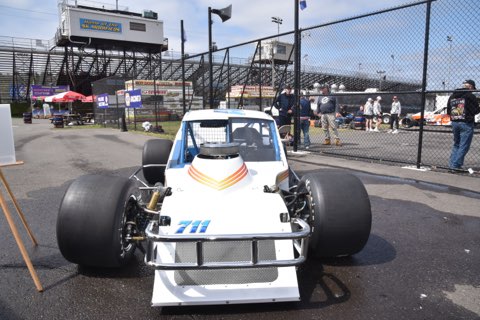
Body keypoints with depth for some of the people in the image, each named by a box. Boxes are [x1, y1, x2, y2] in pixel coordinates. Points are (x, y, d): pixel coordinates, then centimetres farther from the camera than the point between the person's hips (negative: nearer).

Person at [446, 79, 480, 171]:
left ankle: (452, 164, 13)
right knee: (464, 146, -1)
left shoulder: (452, 96, 11)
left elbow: (448, 111, 14)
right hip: (466, 124, -6)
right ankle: (456, 165, -4)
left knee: (456, 144, 17)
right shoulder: (470, 96, -10)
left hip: (454, 123, 6)